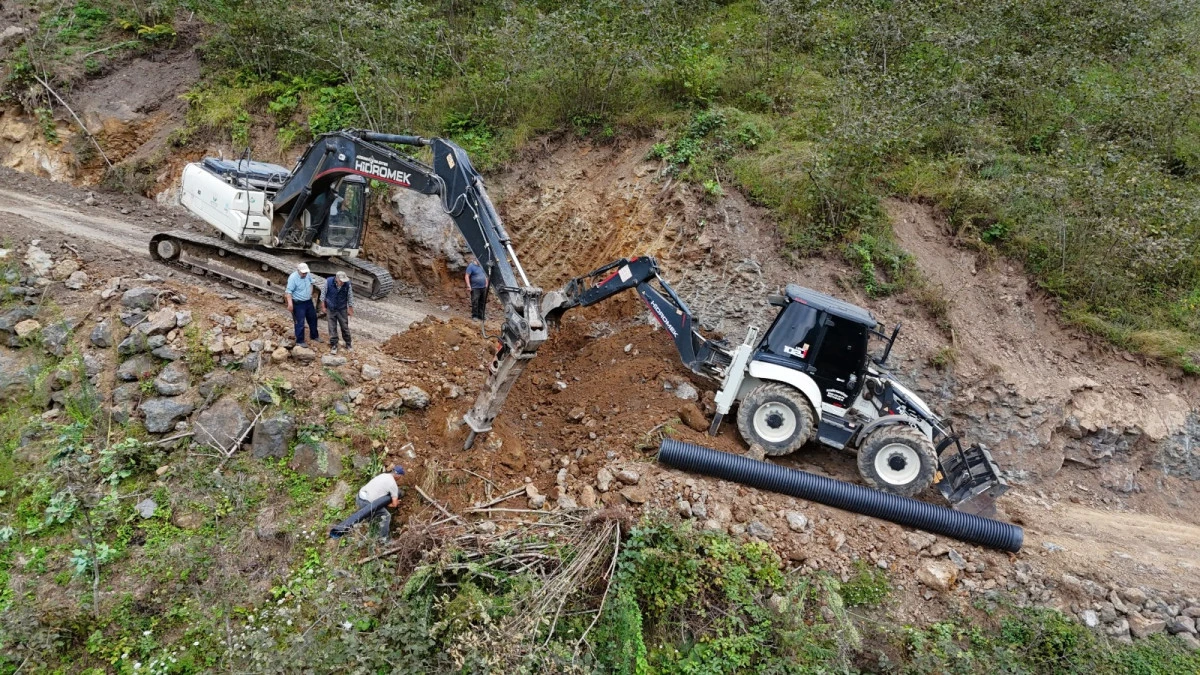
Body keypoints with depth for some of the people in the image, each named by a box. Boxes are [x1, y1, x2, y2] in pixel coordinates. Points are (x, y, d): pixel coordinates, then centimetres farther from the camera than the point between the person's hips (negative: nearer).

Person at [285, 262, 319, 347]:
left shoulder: (308, 275, -3)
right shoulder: (293, 278, -24)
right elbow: (288, 291, -26)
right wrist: (290, 303, -33)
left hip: (309, 301, 8)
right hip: (298, 304, -8)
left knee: (313, 318, 20)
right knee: (300, 322, -1)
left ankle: (314, 336, 39)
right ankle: (300, 341, 11)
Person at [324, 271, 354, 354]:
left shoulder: (347, 284, -18)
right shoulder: (328, 282, -20)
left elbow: (350, 297, -5)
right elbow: (324, 294, -5)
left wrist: (351, 310, 3)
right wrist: (324, 307, 1)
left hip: (342, 309, 1)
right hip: (331, 309, 0)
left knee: (345, 327, 9)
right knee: (332, 328, 7)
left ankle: (348, 344, 25)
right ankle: (334, 345, 20)